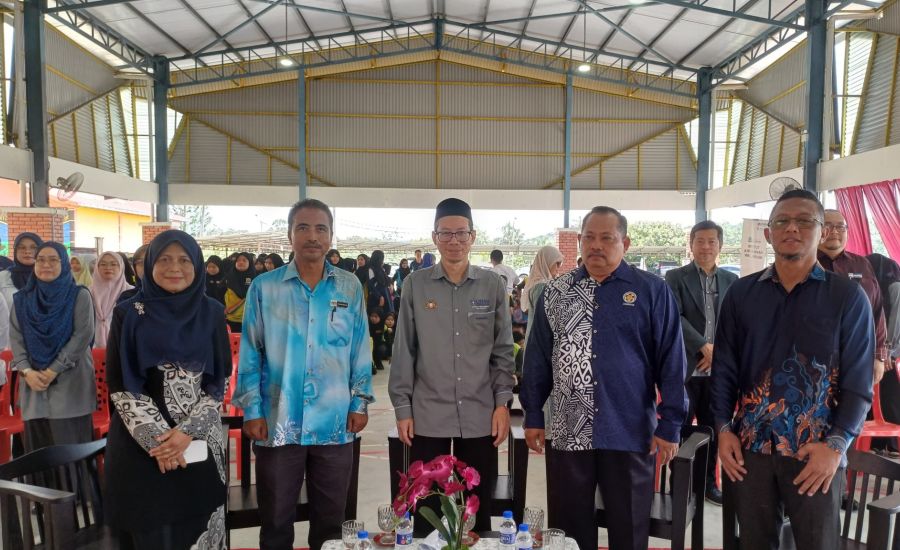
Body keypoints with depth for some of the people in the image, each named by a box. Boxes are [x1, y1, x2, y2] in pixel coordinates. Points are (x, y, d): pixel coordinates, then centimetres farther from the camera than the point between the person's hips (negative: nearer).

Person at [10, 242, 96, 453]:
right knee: (37, 448, 5)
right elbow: (15, 338, 6)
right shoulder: (22, 299, 12)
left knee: (71, 449, -3)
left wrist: (53, 371, -13)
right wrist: (26, 372, -9)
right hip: (34, 383, 4)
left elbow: (83, 335, -8)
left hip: (71, 384, -3)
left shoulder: (79, 295, 0)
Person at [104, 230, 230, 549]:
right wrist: (156, 438, -12)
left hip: (199, 444, 1)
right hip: (141, 445, -1)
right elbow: (119, 384, -4)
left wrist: (188, 431, -12)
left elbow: (220, 380, 1)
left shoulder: (212, 314, 2)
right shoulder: (129, 314, 0)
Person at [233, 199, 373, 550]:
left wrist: (360, 402, 1)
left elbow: (360, 351, 5)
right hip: (279, 423, -1)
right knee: (275, 520, 14)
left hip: (335, 423, 1)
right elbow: (250, 354, 0)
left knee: (330, 519, 16)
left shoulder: (350, 288, 2)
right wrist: (251, 410, -4)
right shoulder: (264, 287, -2)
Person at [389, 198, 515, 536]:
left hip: (480, 415, 1)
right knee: (426, 506, 9)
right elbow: (404, 351, 2)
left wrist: (503, 403, -1)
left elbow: (503, 349, 5)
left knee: (478, 507, 11)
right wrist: (402, 408, -1)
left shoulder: (492, 285, 2)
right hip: (428, 415, 0)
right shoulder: (415, 284, 0)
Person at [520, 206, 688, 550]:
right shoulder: (555, 292, 6)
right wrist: (533, 416, 6)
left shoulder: (652, 291, -2)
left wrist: (670, 424, -7)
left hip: (630, 433, -2)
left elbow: (671, 360, -3)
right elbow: (538, 357, 8)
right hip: (569, 433, 2)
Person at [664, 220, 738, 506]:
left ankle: (708, 482, 27)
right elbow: (675, 317, -11)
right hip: (685, 367, -3)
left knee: (713, 429, 12)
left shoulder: (731, 280, 10)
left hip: (718, 368, 4)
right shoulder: (675, 277, -1)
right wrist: (705, 347, -19)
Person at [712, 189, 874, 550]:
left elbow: (858, 381, -4)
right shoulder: (741, 293, 3)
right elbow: (724, 367, 5)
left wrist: (836, 445, -12)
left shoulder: (848, 297, -2)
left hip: (816, 450, -2)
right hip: (749, 444, 2)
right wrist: (723, 428, -1)